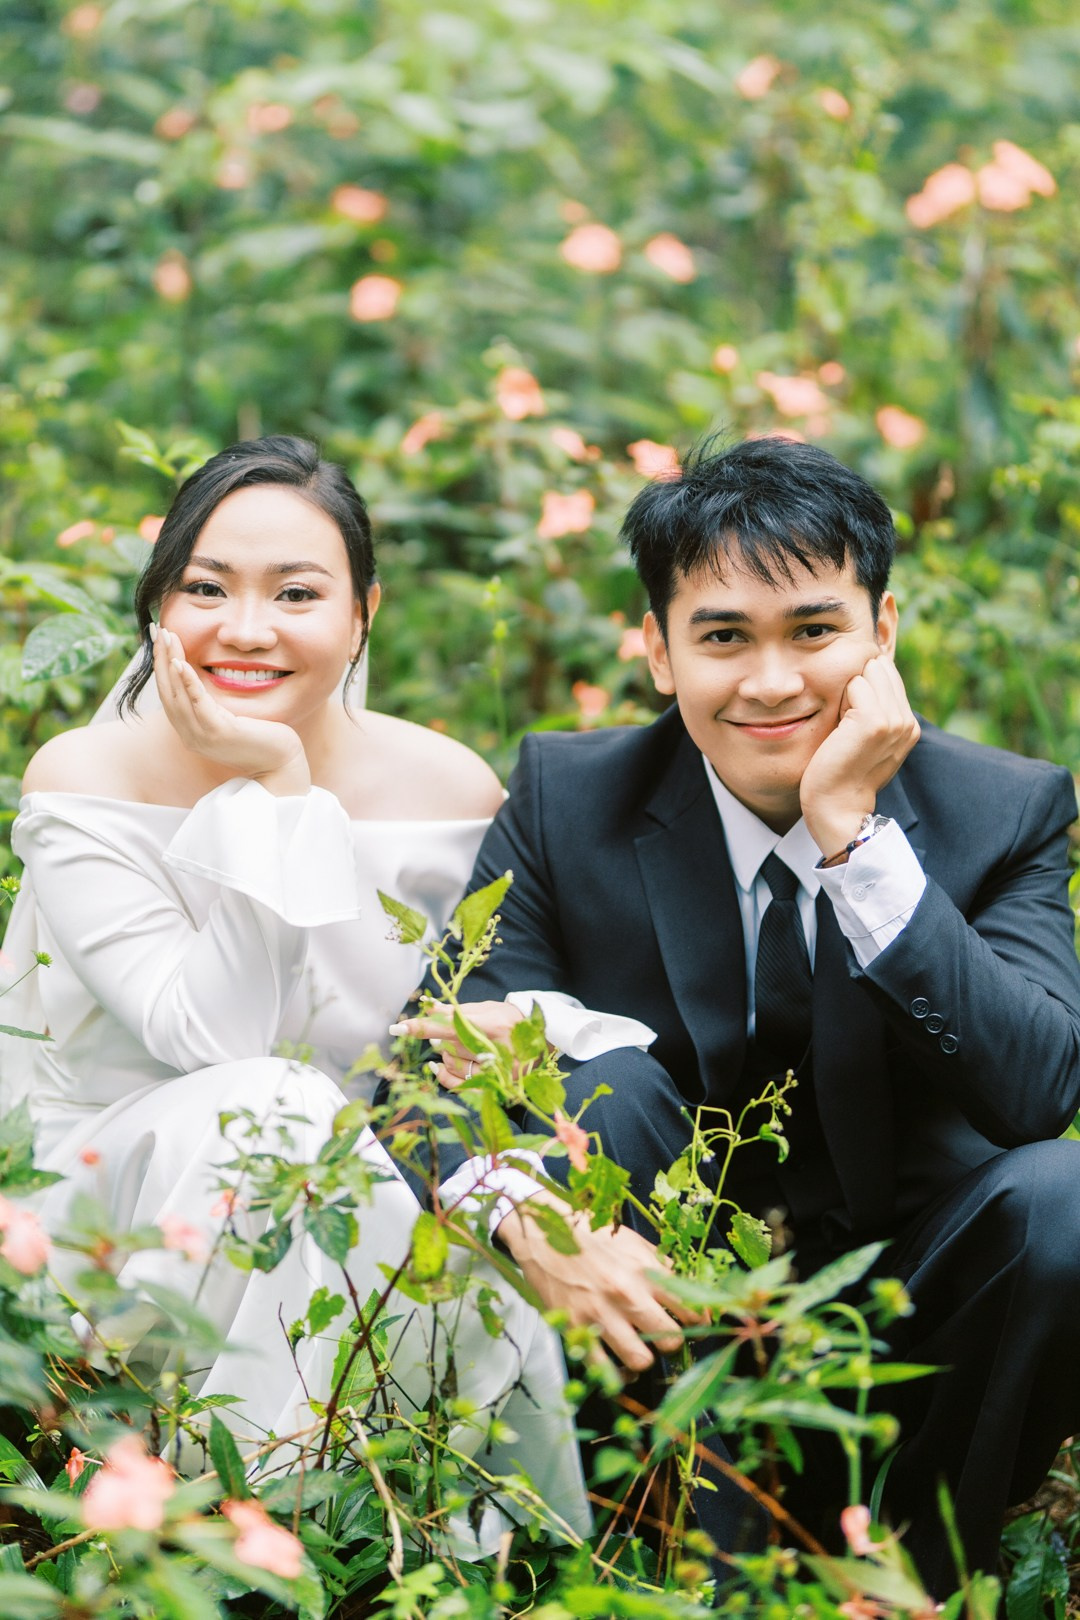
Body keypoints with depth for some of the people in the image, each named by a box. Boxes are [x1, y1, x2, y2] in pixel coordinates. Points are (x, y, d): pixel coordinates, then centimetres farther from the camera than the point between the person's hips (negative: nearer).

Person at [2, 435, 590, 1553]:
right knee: (266, 1110, -33)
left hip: (372, 1201, 2)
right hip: (121, 1185, -1)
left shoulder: (444, 791, -5)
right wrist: (271, 792, -23)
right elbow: (215, 1036, -20)